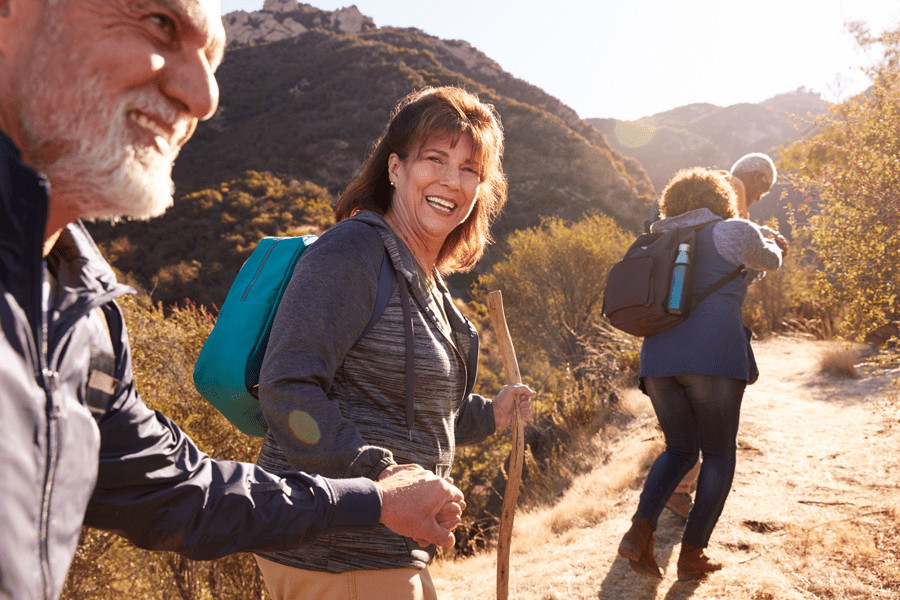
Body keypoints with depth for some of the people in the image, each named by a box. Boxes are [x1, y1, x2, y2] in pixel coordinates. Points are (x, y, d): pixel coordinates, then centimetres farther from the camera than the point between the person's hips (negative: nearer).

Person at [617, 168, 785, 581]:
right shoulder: (733, 231, 10)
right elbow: (769, 261, 27)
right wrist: (771, 246, 49)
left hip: (659, 360, 5)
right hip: (713, 356, -5)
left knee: (680, 451, 21)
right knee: (719, 455, 14)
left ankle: (639, 532, 1)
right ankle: (692, 556, 12)